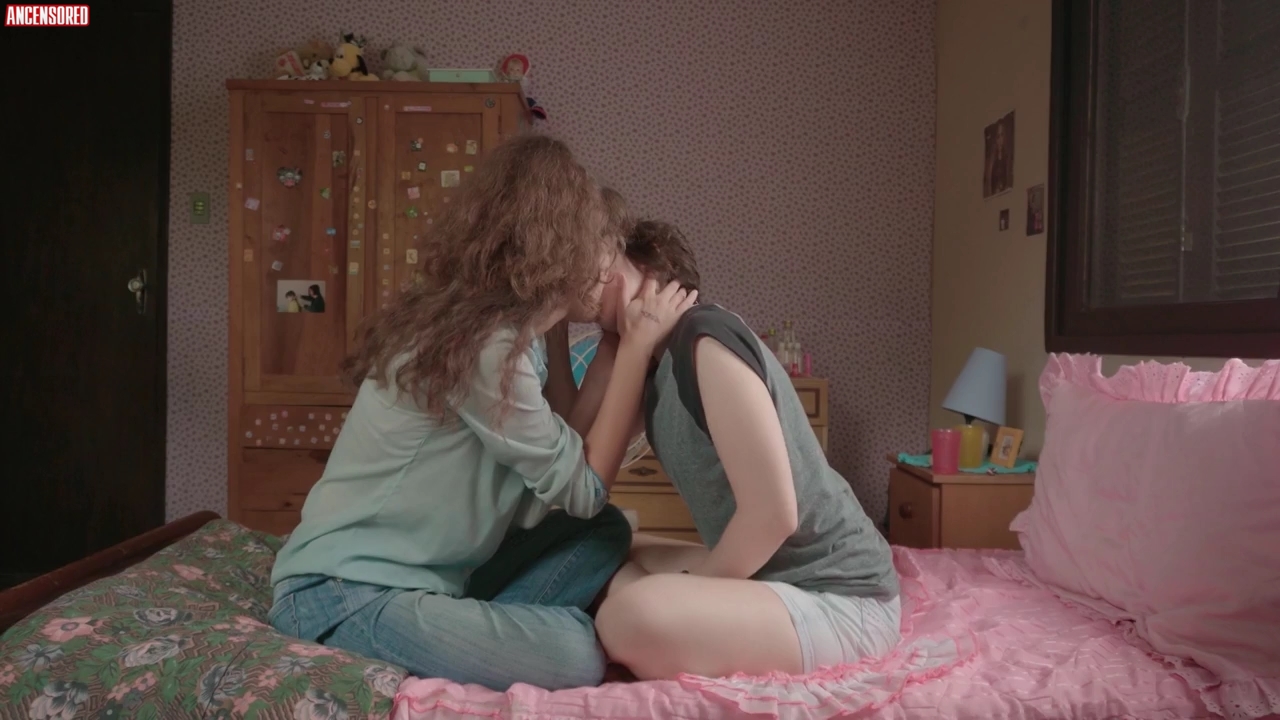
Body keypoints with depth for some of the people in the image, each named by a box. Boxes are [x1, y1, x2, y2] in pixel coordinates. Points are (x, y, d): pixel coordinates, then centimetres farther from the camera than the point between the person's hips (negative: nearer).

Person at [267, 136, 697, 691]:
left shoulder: (510, 329, 5)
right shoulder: (484, 345, -23)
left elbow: (571, 436, 3)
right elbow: (584, 488, -15)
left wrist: (623, 340, 7)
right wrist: (639, 344, -12)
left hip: (428, 571, 10)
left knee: (605, 532, 3)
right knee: (575, 654, -25)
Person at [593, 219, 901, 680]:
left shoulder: (706, 336, -18)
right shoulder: (658, 367, 10)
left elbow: (773, 514, -23)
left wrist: (686, 592, -8)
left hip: (838, 599, -10)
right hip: (774, 573, 10)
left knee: (633, 619, -32)